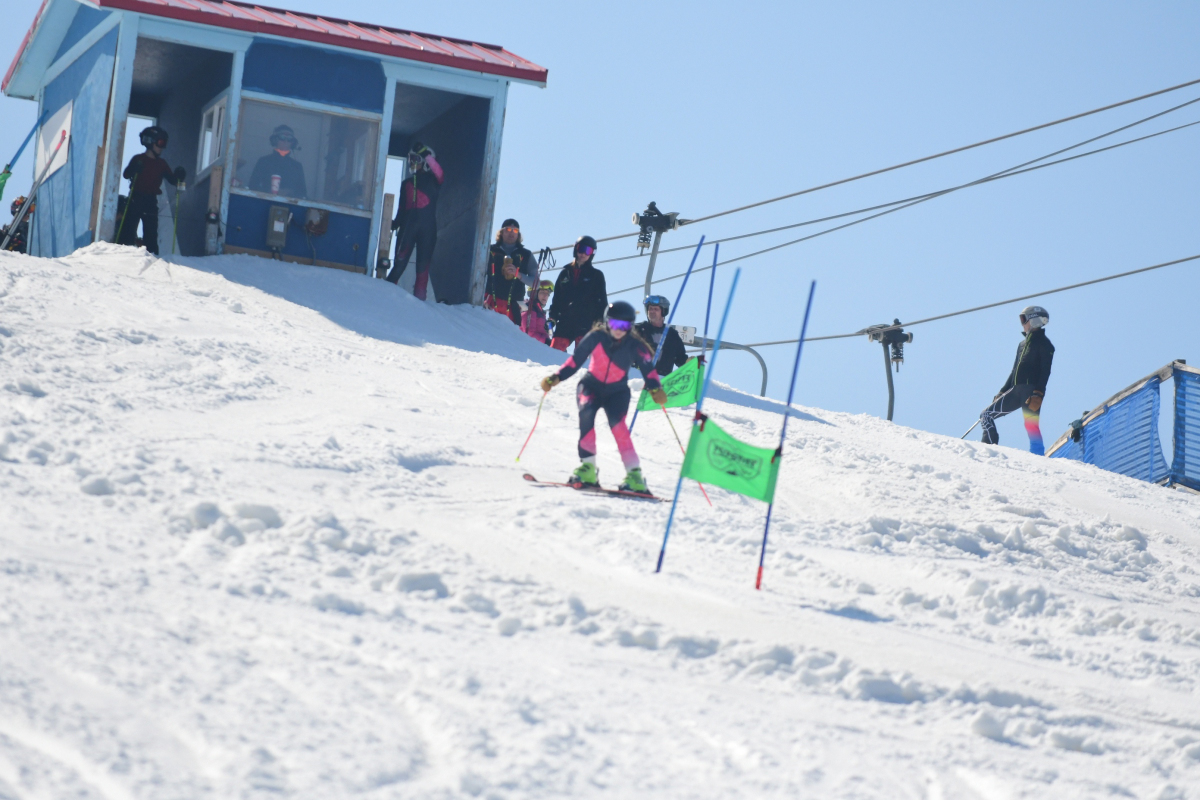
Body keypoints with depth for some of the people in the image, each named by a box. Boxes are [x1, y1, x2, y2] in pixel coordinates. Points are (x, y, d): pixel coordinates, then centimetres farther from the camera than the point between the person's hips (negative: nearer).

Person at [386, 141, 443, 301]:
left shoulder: (432, 181, 7)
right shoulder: (407, 184, 19)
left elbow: (440, 174, -17)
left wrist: (426, 155, -22)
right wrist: (395, 223, 5)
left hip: (427, 228, -3)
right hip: (408, 226, 3)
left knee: (423, 263, -3)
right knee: (400, 261, -5)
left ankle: (419, 295, -1)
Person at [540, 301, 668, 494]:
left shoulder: (634, 345, -11)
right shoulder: (596, 337, -12)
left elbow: (648, 369, -9)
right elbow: (576, 360, -7)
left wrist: (655, 390, -26)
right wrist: (555, 378, -16)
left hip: (617, 392, 0)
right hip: (592, 386, 0)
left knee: (617, 424, -25)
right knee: (586, 413, -30)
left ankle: (634, 474, -23)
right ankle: (588, 468, -26)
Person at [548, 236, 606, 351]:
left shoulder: (596, 275, 9)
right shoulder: (565, 273, 16)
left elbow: (602, 300, 6)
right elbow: (557, 297, 17)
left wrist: (600, 320, -6)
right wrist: (552, 316, 8)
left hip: (586, 323, -3)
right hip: (565, 321, 3)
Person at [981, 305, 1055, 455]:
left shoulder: (1043, 343, -1)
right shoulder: (1023, 344, 24)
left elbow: (1045, 371, -11)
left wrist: (1038, 394, -22)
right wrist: (1001, 393, 22)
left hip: (1031, 391, -8)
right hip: (1016, 391, 8)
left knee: (1031, 425, -16)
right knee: (986, 415, -1)